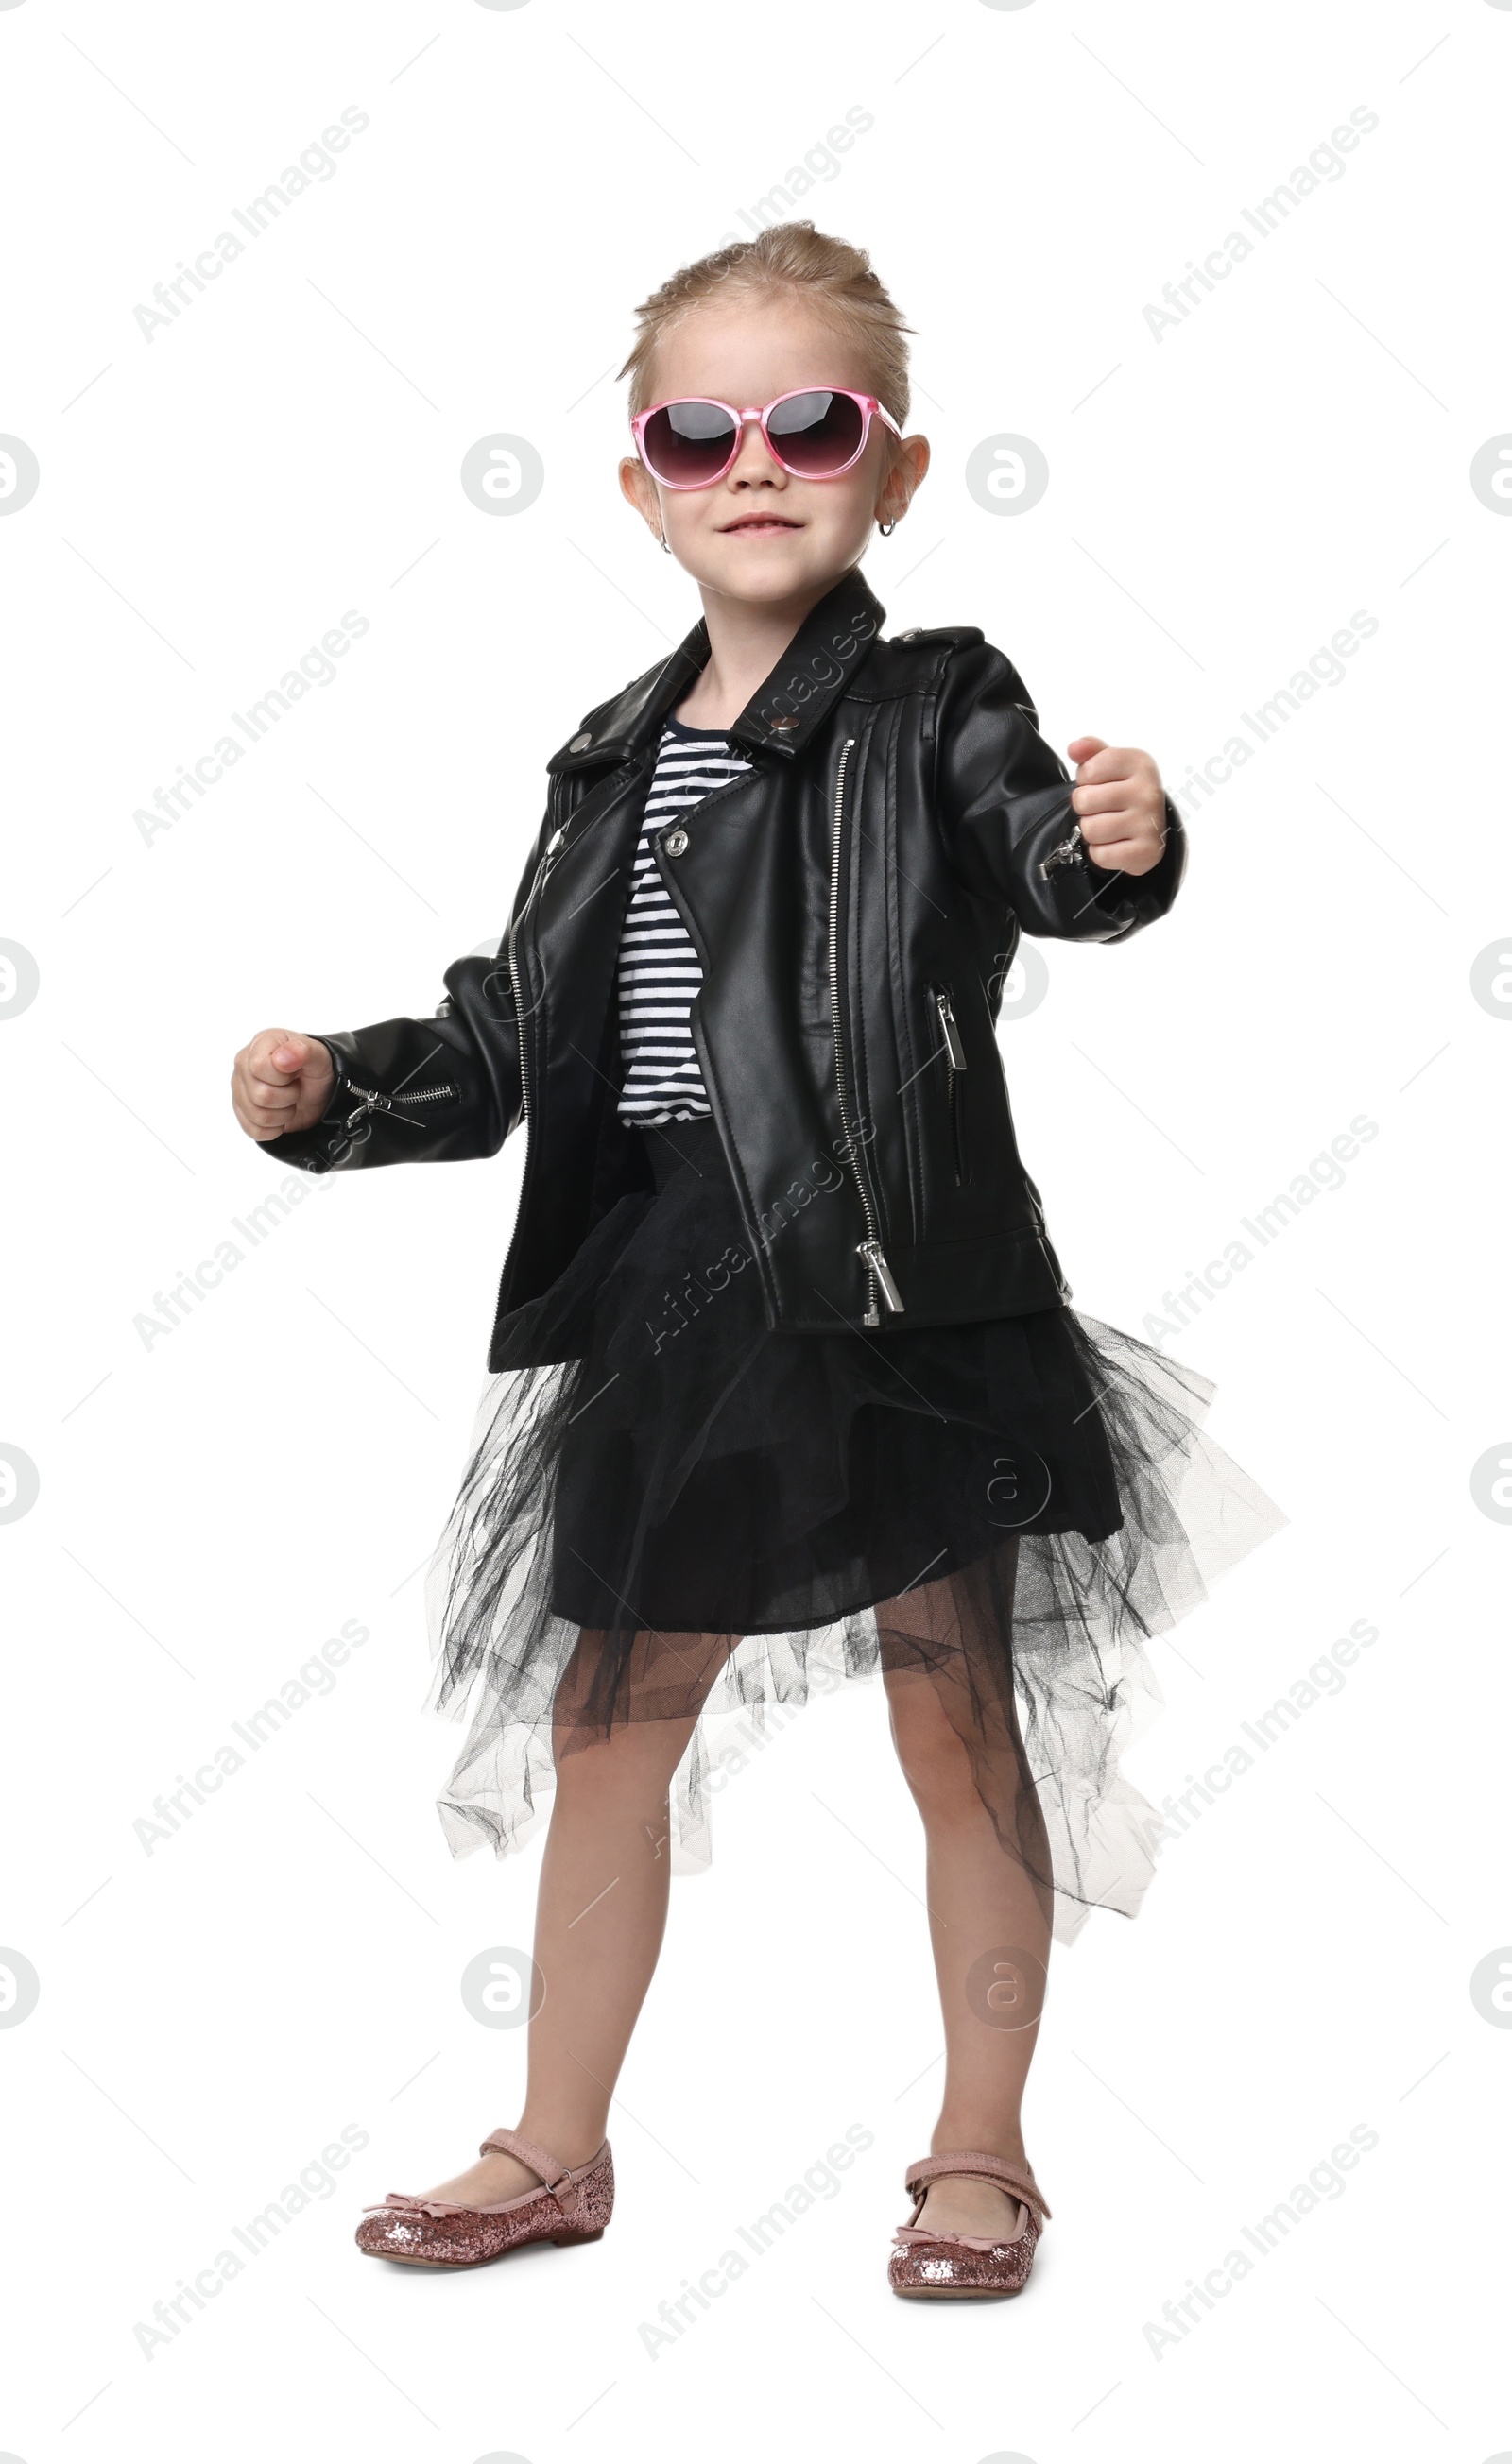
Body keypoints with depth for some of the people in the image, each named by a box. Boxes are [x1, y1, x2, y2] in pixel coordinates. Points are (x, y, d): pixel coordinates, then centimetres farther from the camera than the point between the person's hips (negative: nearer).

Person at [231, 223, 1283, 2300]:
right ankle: (557, 2152, 32)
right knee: (603, 1726, 14)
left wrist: (1118, 846, -48)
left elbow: (1046, 859, -26)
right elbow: (511, 1032, 15)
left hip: (907, 1288, -5)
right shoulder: (615, 763, 10)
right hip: (669, 1293, 6)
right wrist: (339, 1089, 1)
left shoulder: (933, 709, -6)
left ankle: (981, 2153, 26)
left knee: (962, 1730, 8)